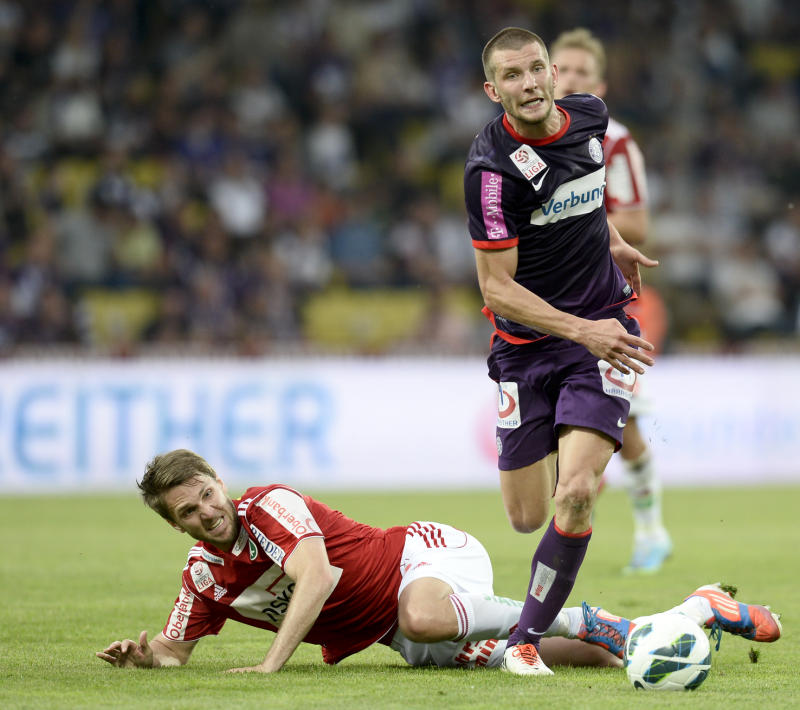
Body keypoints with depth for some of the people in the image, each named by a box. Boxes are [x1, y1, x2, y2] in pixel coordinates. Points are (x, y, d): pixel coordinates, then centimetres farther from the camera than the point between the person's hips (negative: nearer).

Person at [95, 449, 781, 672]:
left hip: (430, 555, -6)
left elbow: (316, 579, -29)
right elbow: (175, 650, 11)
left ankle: (584, 620, -23)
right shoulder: (204, 574, 6)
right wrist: (144, 653, -13)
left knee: (422, 615, -44)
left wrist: (272, 662, -36)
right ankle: (702, 609, 11)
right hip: (398, 634, 7)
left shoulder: (270, 506, -16)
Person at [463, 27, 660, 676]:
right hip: (525, 345, -2)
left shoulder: (590, 116, -3)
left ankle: (526, 638, -6)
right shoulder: (492, 168, -20)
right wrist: (581, 331, -29)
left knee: (577, 493, -18)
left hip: (602, 331, 2)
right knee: (528, 519, 5)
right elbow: (497, 287, -20)